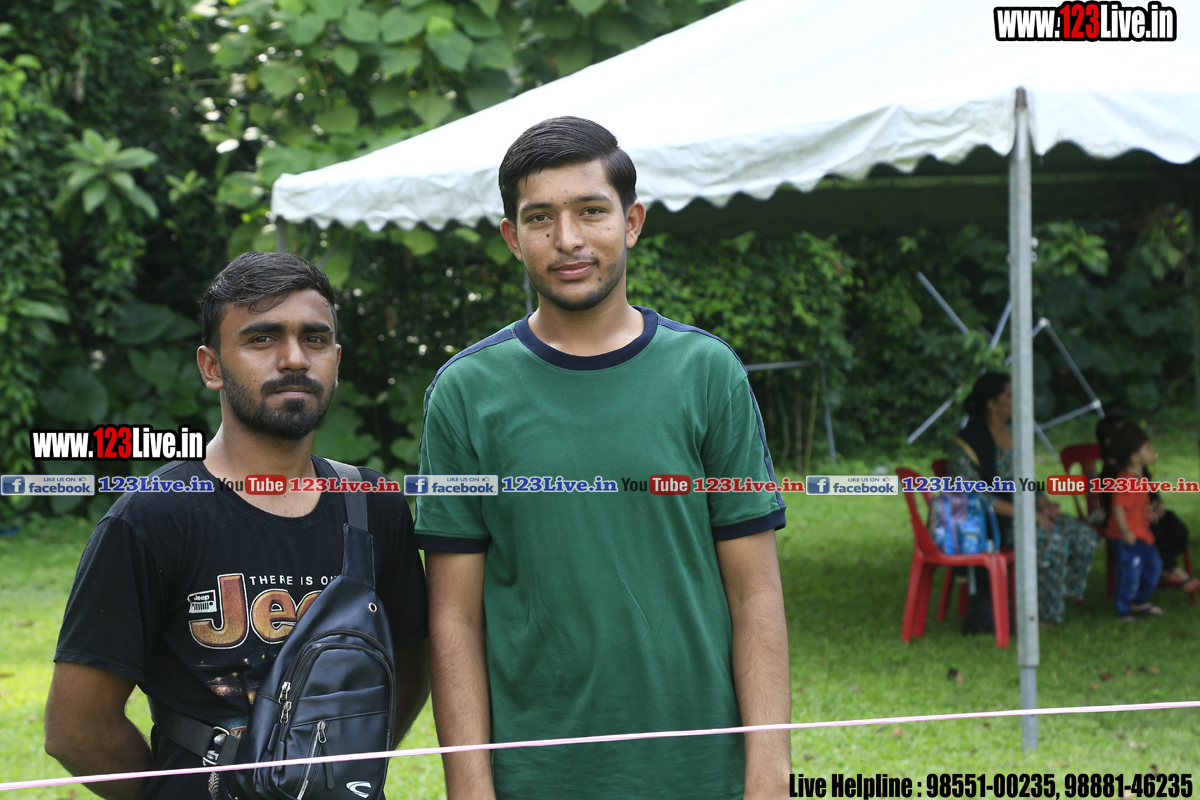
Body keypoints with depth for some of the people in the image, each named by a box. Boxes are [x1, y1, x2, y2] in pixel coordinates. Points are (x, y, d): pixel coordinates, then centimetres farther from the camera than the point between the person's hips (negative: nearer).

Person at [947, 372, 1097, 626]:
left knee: (1084, 536, -10)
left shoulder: (1014, 434, 13)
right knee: (1051, 539, -30)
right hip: (990, 521, -8)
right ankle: (1044, 612, -14)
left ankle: (1061, 596, 1)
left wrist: (1043, 503, -2)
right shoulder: (968, 443, -13)